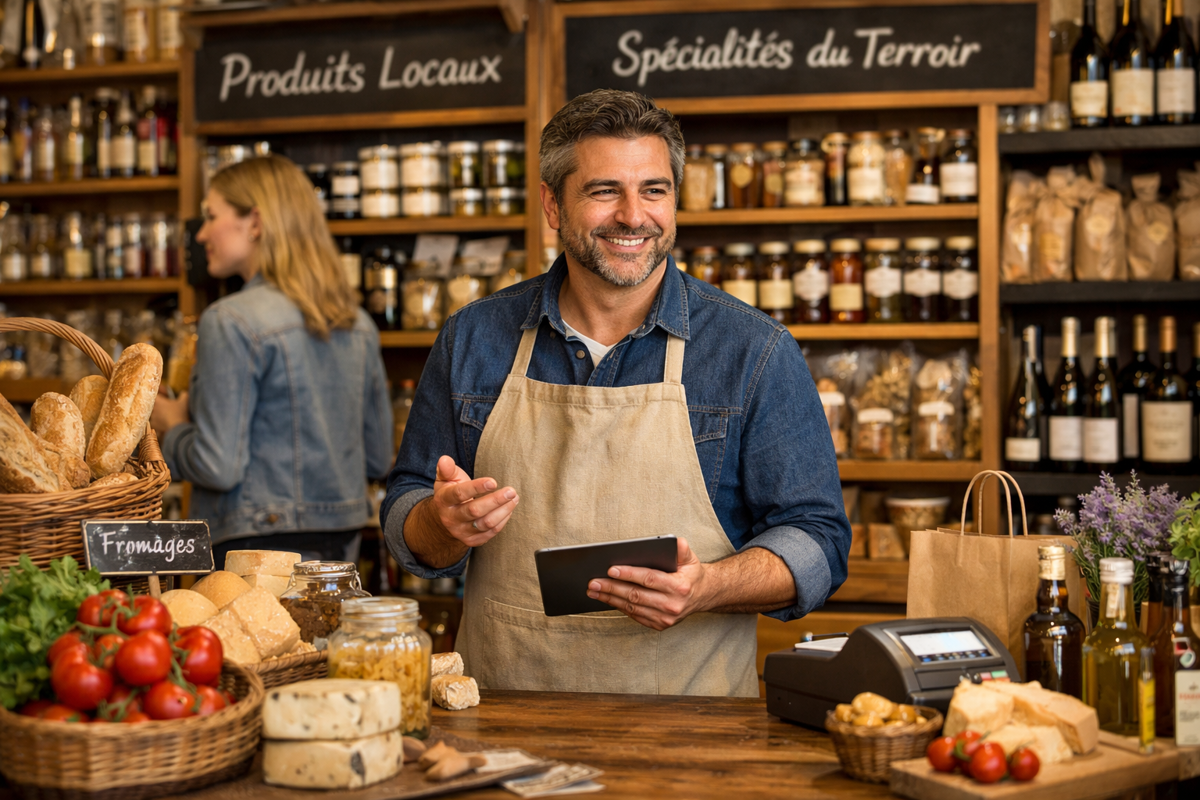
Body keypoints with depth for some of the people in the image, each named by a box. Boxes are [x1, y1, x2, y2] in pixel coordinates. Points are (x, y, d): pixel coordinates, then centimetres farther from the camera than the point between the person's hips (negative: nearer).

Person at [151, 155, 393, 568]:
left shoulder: (232, 321, -13)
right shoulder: (358, 324, 8)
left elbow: (217, 467, -15)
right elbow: (378, 458, 14)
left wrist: (172, 427, 4)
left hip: (259, 549, -7)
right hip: (341, 549, 7)